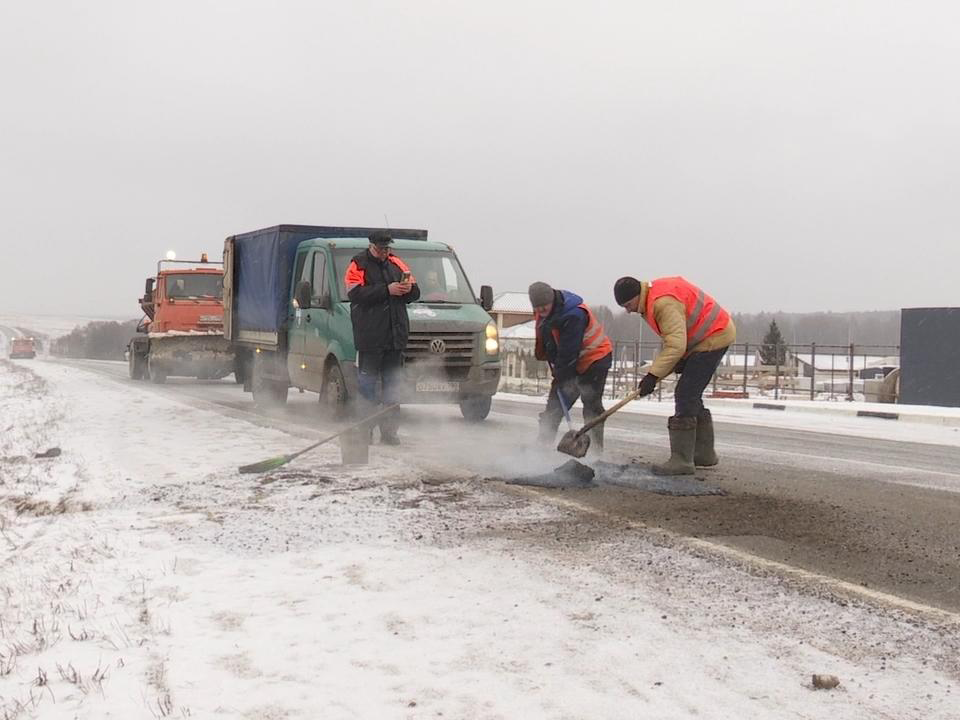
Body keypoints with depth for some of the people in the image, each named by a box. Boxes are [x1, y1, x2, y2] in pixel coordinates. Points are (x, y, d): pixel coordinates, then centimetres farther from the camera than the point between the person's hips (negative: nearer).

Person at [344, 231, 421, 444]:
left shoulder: (396, 264, 16)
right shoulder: (358, 265, 1)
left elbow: (415, 293, 18)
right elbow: (355, 293, -15)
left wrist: (409, 288, -6)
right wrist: (387, 290, -18)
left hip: (396, 336, 5)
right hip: (369, 336, -5)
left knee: (392, 385, 6)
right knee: (367, 384, -3)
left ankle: (389, 431, 11)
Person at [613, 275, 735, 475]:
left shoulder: (664, 303, -25)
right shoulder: (653, 298, 8)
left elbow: (676, 345, -30)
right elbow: (671, 340, 10)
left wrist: (653, 376, -28)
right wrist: (656, 373, -2)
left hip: (713, 338, -11)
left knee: (685, 396, -14)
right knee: (692, 396, 17)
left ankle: (682, 459, -14)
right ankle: (704, 453, 27)